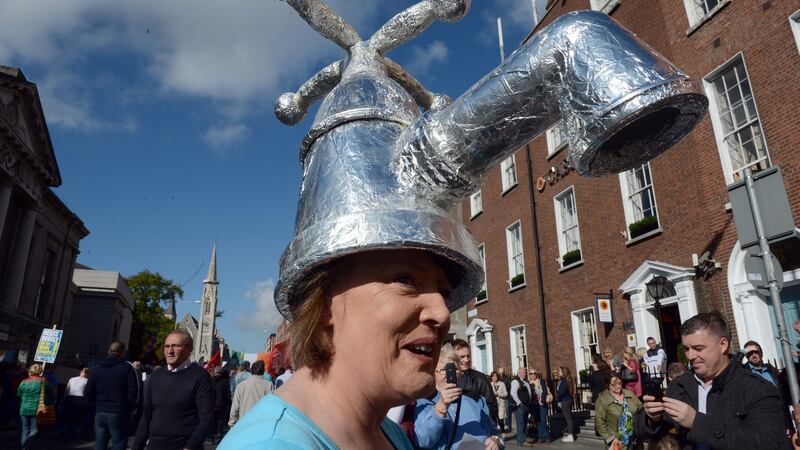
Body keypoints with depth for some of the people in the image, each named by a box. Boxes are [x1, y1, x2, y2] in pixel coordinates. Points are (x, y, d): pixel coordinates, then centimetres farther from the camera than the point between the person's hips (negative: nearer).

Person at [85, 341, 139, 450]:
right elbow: (133, 391, -12)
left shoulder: (97, 369, 9)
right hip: (119, 414, -5)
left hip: (100, 413, 5)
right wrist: (131, 408, 1)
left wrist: (97, 405, 19)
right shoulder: (127, 368, -8)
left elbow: (88, 393, 10)